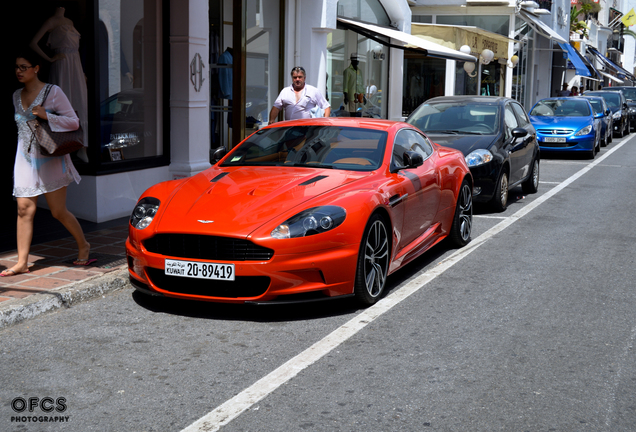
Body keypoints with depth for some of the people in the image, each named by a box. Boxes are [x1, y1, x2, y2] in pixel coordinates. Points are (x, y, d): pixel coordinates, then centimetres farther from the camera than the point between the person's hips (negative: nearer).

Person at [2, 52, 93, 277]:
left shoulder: (53, 92, -7)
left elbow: (74, 122, -10)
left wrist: (47, 116, -23)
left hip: (49, 160, -5)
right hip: (25, 158, 5)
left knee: (59, 211, 0)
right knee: (24, 209, -4)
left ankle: (83, 246, 23)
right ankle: (22, 262, -1)